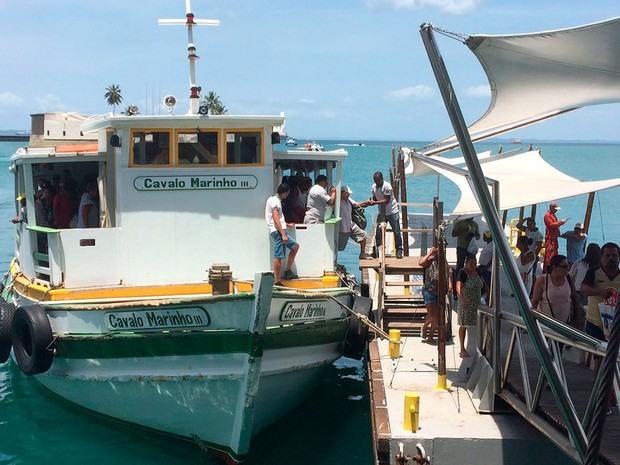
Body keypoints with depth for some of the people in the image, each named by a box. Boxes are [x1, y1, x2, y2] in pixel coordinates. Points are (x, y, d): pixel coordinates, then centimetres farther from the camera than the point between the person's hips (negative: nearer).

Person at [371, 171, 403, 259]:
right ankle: (376, 251, 9)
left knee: (397, 232, -2)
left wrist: (375, 202, -28)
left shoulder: (387, 186, -18)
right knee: (378, 232, 1)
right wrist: (370, 202, -18)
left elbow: (386, 200, -23)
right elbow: (374, 199, 5)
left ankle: (399, 251, 6)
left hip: (392, 212, -5)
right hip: (381, 213, 5)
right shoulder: (373, 187, 1)